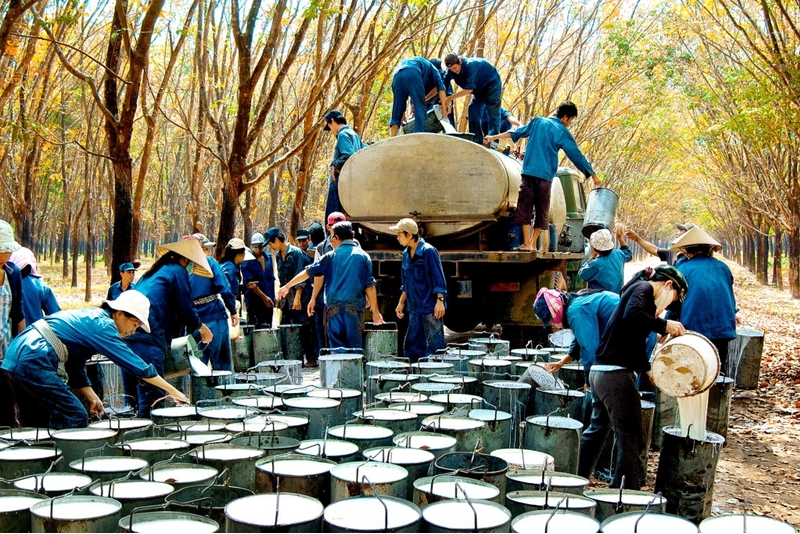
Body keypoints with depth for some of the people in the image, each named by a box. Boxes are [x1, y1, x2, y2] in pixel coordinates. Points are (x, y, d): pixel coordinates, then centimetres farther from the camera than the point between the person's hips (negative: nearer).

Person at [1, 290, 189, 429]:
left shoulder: (91, 318, 19)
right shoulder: (102, 324, -9)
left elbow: (75, 367, 20)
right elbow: (135, 364, -12)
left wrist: (91, 397, 10)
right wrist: (172, 391, -7)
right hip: (34, 362, -10)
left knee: (36, 426, 18)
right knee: (75, 418, -6)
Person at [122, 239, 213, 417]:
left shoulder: (156, 270, 27)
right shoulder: (178, 271, 2)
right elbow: (186, 309, 0)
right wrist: (201, 327, 19)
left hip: (127, 333, 9)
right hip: (147, 337, -9)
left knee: (132, 397, 13)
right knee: (152, 398, -8)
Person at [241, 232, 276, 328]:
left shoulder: (269, 258, 10)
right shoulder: (247, 261, -8)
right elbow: (249, 283, -14)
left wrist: (272, 297, 11)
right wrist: (263, 297, -19)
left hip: (268, 300, 5)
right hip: (254, 300, -5)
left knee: (267, 327, 9)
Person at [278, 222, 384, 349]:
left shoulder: (331, 256, 6)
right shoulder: (363, 256, 4)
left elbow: (308, 272, 10)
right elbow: (370, 286, 0)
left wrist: (287, 286, 21)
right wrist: (375, 311, 4)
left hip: (334, 307, 1)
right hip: (355, 308, -1)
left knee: (336, 347, 6)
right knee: (354, 347, 2)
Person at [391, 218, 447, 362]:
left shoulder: (428, 251, -10)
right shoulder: (406, 254, 12)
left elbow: (438, 279, -11)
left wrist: (440, 301, -17)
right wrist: (401, 303, 18)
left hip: (430, 307, -8)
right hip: (414, 307, 8)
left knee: (434, 344, -3)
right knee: (411, 346, 9)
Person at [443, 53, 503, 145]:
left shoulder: (470, 65, -33)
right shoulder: (452, 70, -12)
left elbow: (469, 89, -37)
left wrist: (450, 98, -35)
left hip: (492, 85, -8)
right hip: (480, 89, 8)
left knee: (493, 114, -11)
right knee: (473, 110, -3)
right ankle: (477, 142, -2)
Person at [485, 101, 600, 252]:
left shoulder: (538, 121, 10)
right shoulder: (562, 132, 1)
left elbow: (517, 133, 16)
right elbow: (576, 155, 1)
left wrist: (494, 137, 26)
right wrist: (593, 175, 8)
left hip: (529, 172, 2)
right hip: (545, 176, -2)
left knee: (525, 206, 1)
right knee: (541, 210, 9)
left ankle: (527, 243, -8)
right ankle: (532, 244, 9)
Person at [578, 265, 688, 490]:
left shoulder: (640, 291, 22)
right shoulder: (644, 288, -6)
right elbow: (632, 315, -28)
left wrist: (647, 370, 19)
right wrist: (664, 325, -18)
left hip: (600, 371, 10)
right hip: (615, 375, -10)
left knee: (597, 429, 22)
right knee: (630, 439, -2)